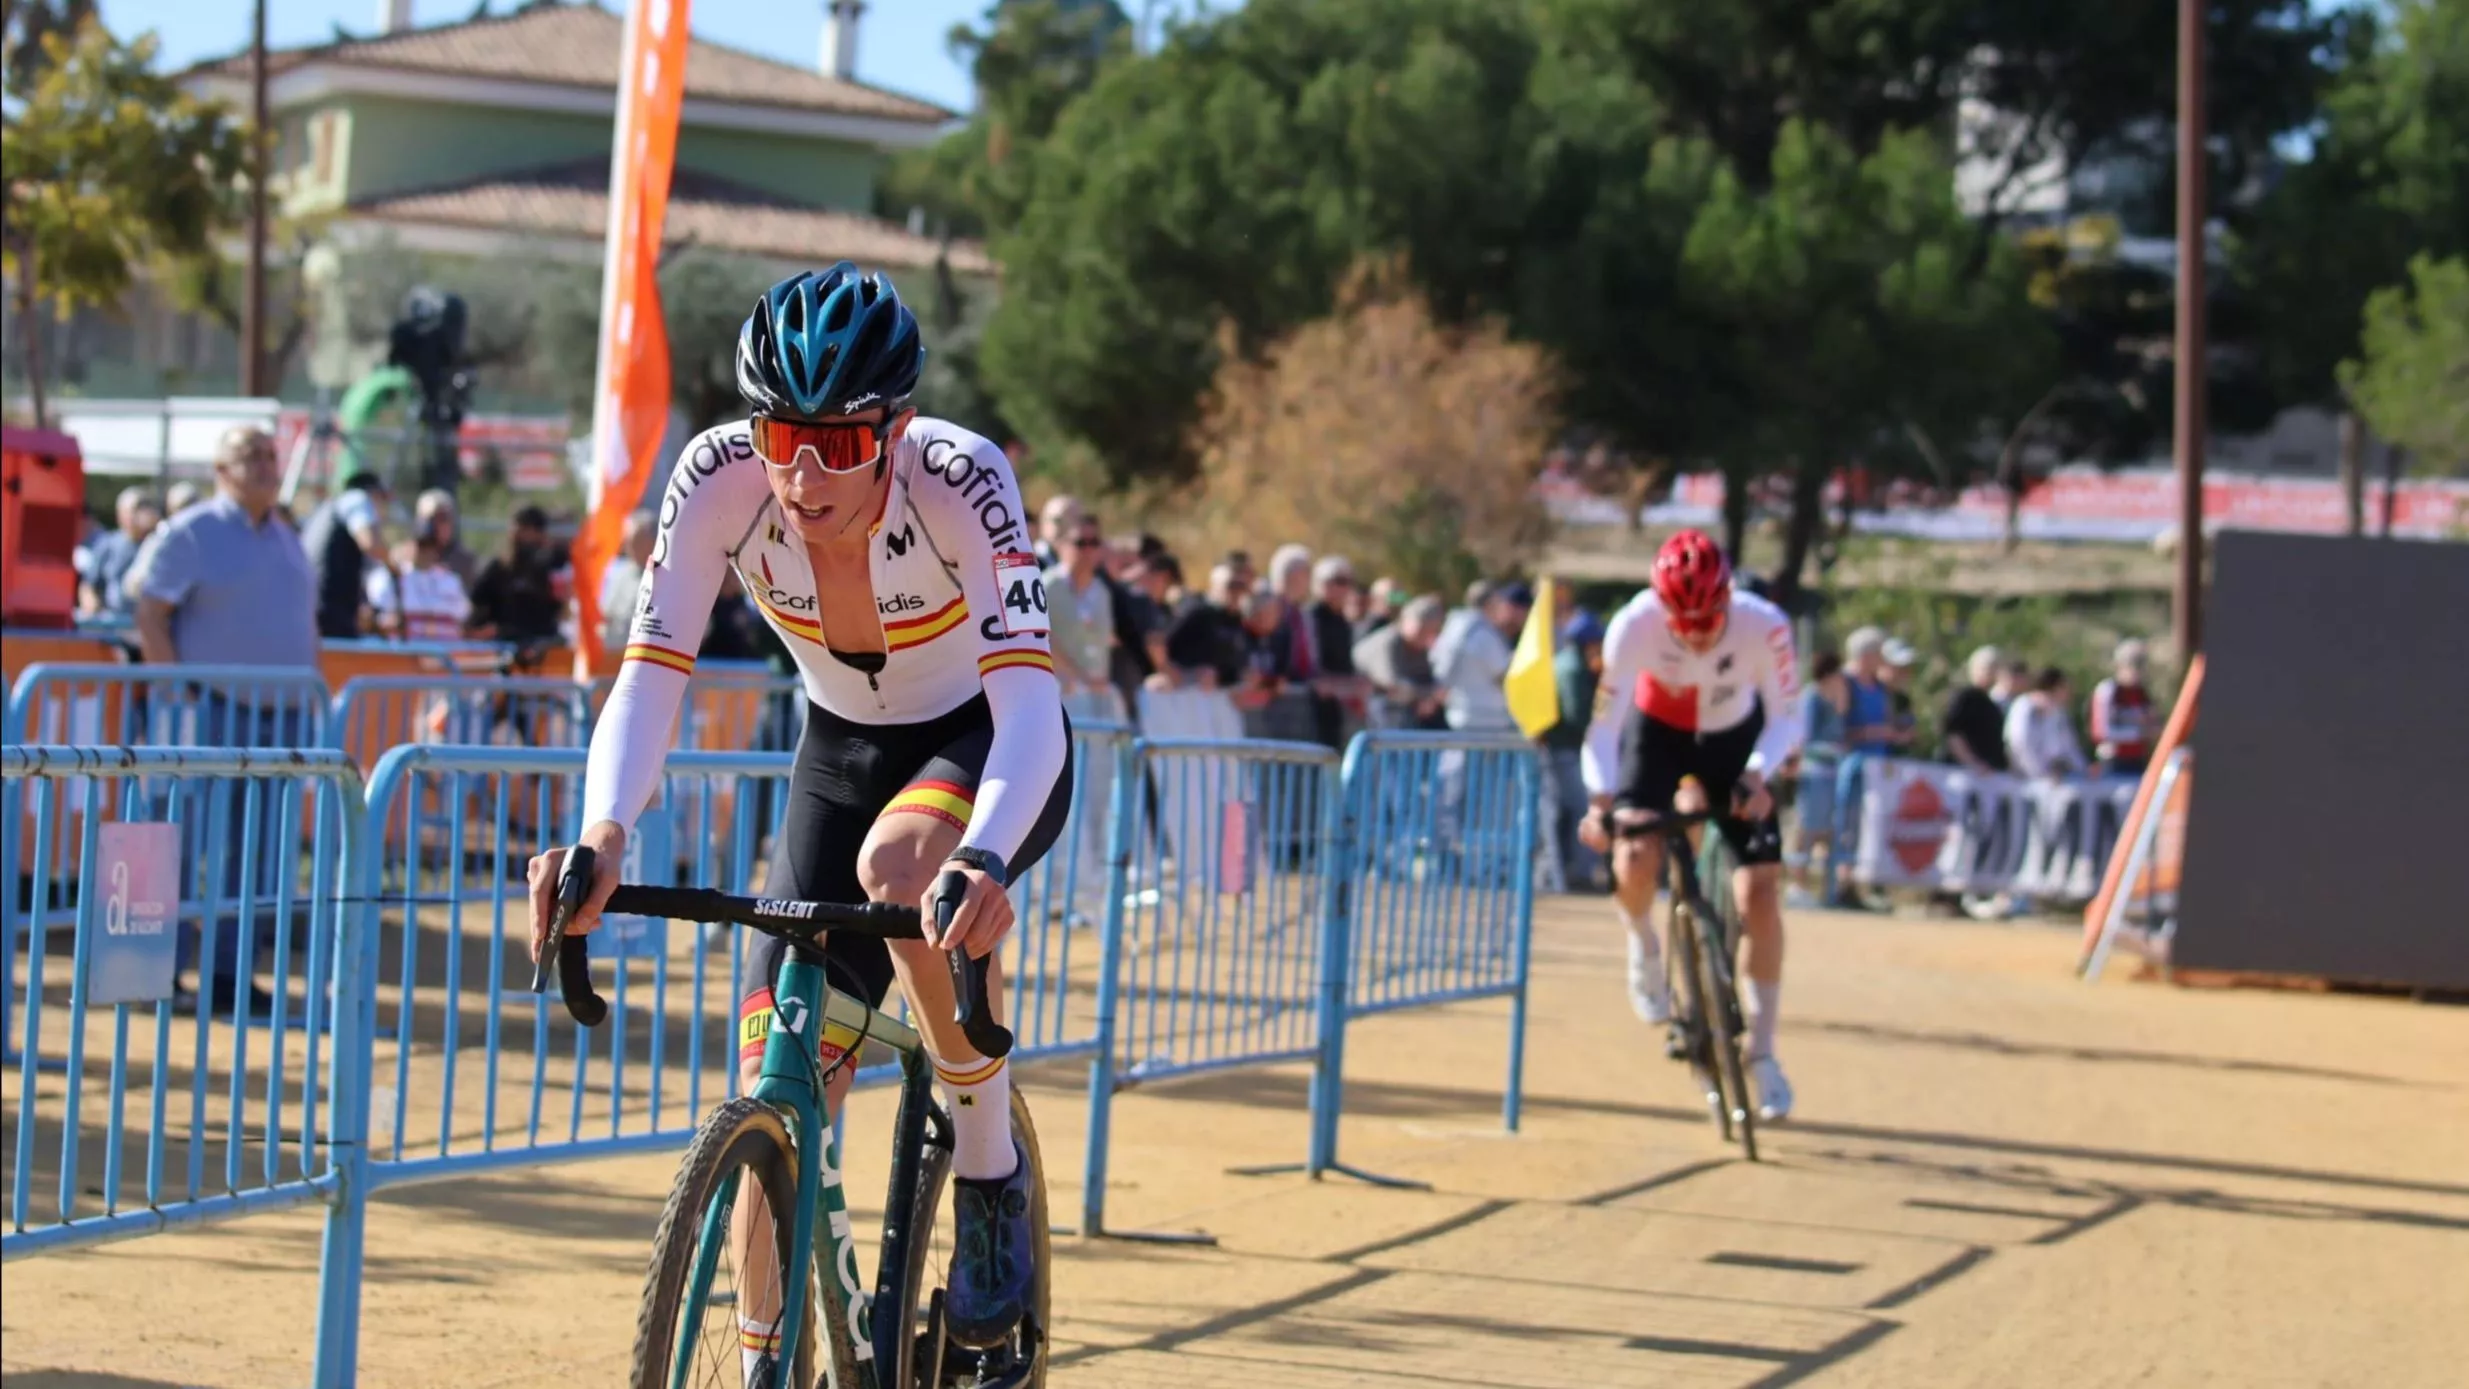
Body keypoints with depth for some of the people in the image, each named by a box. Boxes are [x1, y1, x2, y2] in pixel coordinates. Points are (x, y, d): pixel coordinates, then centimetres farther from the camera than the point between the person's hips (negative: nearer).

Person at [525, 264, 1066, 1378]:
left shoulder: (960, 480, -32)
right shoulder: (722, 476, -25)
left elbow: (1027, 698, -42)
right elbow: (651, 674, -29)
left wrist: (981, 861, -61)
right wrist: (602, 837, -49)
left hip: (987, 753, -3)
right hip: (842, 754, 3)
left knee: (898, 862, -37)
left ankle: (990, 1170, -16)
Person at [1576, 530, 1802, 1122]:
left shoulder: (1764, 626, -33)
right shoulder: (1635, 625, -34)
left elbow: (1785, 717, -22)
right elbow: (1605, 719, -30)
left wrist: (1755, 777, -39)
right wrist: (1601, 799, -44)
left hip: (1734, 737, 0)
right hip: (1658, 731, 0)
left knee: (1760, 893, -8)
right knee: (1634, 860, -25)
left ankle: (1762, 1054, 6)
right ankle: (1644, 951, 11)